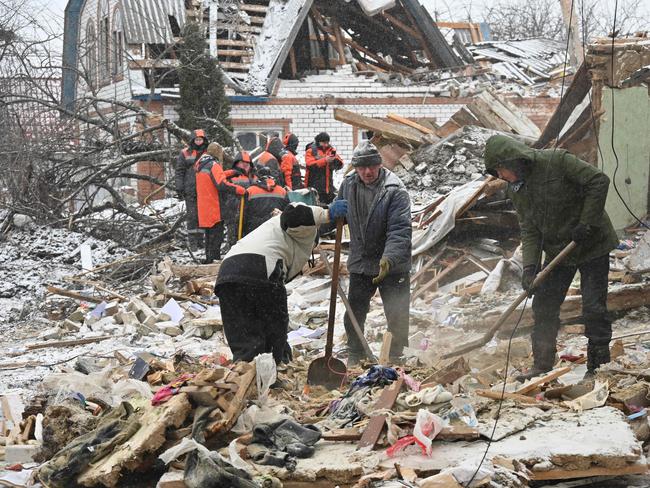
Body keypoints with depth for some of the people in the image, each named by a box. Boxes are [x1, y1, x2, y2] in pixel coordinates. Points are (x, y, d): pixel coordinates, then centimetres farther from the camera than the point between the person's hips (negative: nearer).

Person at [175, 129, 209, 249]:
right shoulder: (185, 154, 3)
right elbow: (179, 172, 3)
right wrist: (179, 189, -4)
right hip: (190, 191, -2)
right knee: (192, 216, -3)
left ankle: (200, 240, 13)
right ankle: (193, 242, -1)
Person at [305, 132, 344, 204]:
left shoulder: (331, 150, 12)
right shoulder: (311, 151, 0)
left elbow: (340, 165, 9)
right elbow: (310, 164, -16)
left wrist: (336, 159, -13)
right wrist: (325, 160, -21)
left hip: (328, 185, 5)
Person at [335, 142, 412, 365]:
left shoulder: (395, 190, -18)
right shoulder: (349, 184, -2)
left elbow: (400, 230, -27)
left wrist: (389, 259, -40)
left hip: (392, 265, -4)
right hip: (360, 263, 5)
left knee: (397, 317, 4)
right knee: (354, 315, 14)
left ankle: (396, 358, 23)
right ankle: (354, 356, 34)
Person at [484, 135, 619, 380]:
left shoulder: (557, 161, -20)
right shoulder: (516, 189, 0)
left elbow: (599, 181, -20)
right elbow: (529, 231, -2)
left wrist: (587, 223, -22)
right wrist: (529, 266, -15)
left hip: (592, 245, -6)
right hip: (557, 250, 6)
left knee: (594, 308, -5)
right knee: (543, 307, 4)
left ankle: (598, 366, 6)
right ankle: (542, 366, 13)